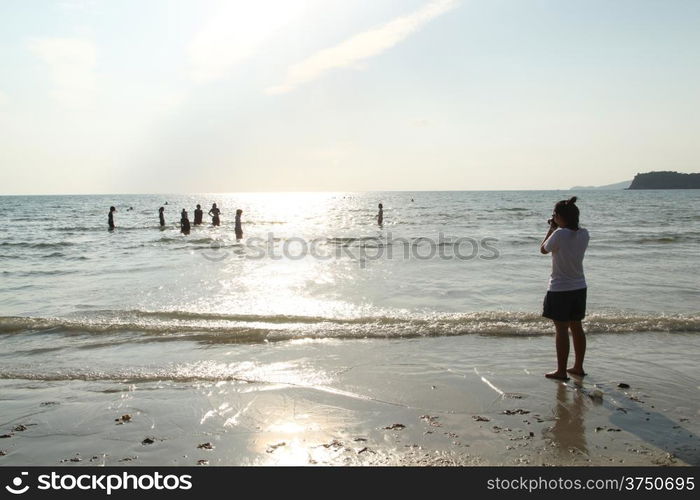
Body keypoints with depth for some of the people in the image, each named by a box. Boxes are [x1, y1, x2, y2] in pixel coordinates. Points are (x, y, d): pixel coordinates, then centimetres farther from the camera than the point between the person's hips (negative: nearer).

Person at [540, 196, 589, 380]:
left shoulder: (559, 234, -20)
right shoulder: (584, 234, 0)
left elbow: (543, 249, -3)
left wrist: (551, 229, 5)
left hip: (560, 289, -7)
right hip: (579, 287, 7)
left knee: (561, 329, 1)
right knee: (576, 326, 16)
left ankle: (561, 371, 8)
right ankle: (578, 367, 26)